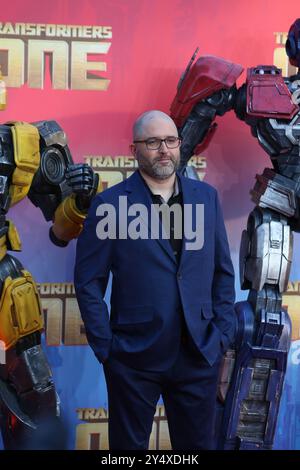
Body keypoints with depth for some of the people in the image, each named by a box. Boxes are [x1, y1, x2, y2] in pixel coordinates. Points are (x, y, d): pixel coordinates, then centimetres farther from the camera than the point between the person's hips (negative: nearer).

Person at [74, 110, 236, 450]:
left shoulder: (206, 196, 6)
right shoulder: (109, 203, -5)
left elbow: (223, 272, 10)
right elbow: (88, 280, -3)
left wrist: (223, 334, 3)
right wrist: (105, 346, -7)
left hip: (200, 355, 3)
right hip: (133, 357, -3)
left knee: (197, 444, 13)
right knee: (129, 445, 11)